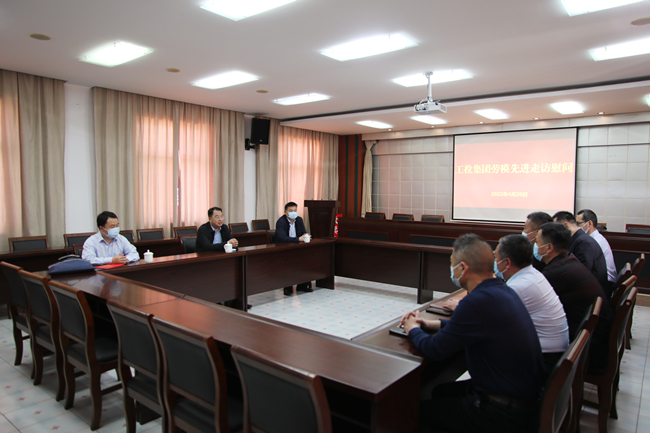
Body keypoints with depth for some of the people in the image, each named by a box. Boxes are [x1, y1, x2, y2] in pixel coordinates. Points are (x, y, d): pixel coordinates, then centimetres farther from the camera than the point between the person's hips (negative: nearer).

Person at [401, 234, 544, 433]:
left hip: (503, 412, -9)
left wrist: (413, 330, 1)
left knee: (419, 411, 4)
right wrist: (431, 324, 15)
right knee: (439, 391, 25)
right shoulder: (502, 290, 1)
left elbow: (435, 350, -20)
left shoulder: (478, 301, -29)